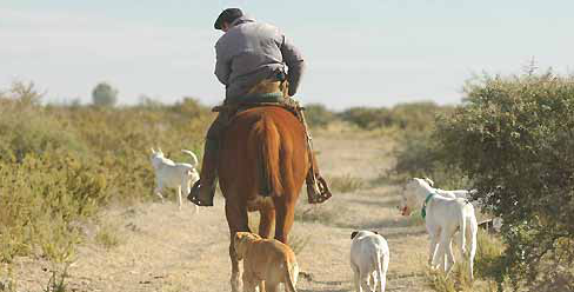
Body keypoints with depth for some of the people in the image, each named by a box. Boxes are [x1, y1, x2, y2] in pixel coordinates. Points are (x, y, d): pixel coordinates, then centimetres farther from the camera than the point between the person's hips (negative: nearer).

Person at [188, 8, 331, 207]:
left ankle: (205, 190, 11)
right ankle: (314, 185, 15)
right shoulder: (272, 31, 10)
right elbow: (298, 61, 6)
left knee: (214, 136, 18)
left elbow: (222, 77, 8)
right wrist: (290, 92, 12)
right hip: (277, 93, 2)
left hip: (240, 100, -2)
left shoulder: (224, 42, 3)